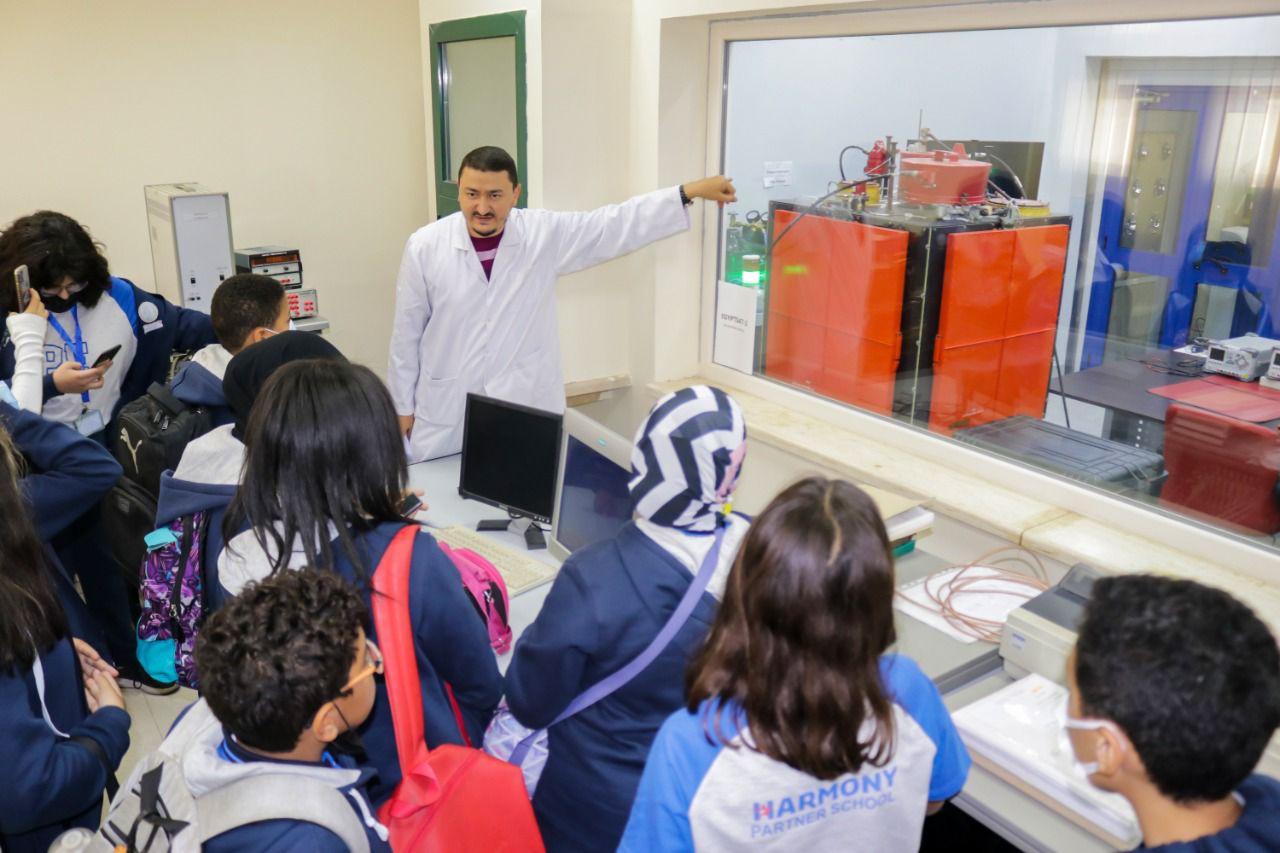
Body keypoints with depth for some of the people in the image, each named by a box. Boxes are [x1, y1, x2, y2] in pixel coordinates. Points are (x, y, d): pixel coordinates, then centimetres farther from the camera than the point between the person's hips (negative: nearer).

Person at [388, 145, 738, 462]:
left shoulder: (544, 234, -5)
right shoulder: (425, 246, -6)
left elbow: (619, 224, -2)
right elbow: (407, 333, 2)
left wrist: (690, 192, -6)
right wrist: (402, 406, 7)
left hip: (527, 411, 0)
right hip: (445, 414, 0)